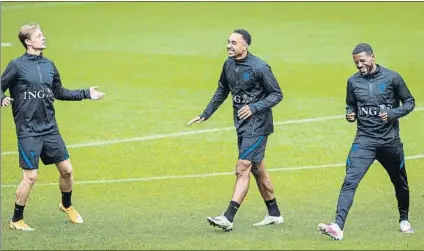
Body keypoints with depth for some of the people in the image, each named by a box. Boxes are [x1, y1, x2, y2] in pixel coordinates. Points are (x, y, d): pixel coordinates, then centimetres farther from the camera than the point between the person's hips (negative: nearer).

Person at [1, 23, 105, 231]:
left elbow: (59, 93, 21)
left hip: (50, 128, 6)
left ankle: (67, 205, 35)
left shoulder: (49, 65, 10)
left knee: (66, 169, 8)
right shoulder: (17, 65, -7)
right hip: (28, 131, -6)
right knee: (30, 176, -8)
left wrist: (86, 94, 18)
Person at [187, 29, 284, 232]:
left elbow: (277, 94, -11)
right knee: (257, 169, 15)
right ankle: (274, 215, 27)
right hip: (241, 123, 8)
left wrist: (254, 108, -23)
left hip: (257, 124, -8)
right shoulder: (229, 64, 5)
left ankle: (228, 218, -18)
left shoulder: (259, 68, -17)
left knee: (243, 168, -14)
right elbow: (222, 91, 20)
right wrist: (205, 115, 21)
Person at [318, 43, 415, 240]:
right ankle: (338, 226, -26)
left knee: (400, 183, 15)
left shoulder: (391, 78, -4)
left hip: (390, 141, -1)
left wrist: (393, 114, -14)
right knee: (350, 181, -16)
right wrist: (350, 114, -4)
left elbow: (409, 102, 3)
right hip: (364, 141, 1)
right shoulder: (353, 81, 4)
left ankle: (404, 220, 40)